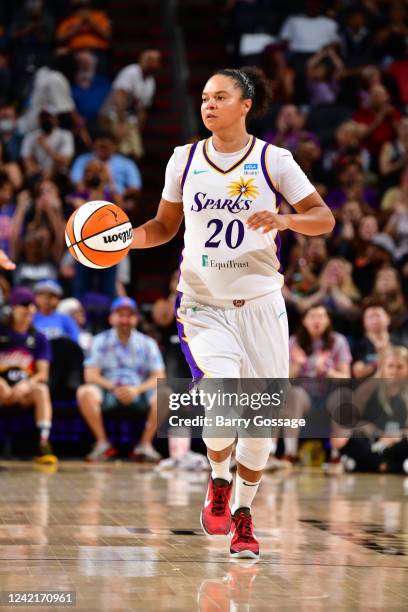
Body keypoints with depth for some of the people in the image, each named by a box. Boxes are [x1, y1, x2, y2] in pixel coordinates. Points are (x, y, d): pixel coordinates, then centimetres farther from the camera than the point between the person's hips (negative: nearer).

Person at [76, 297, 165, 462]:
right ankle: (102, 443, -21)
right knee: (85, 392, -32)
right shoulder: (100, 341, 9)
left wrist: (137, 390, -17)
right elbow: (90, 375, -1)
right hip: (108, 393, -1)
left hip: (138, 393, 1)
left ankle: (145, 444, -19)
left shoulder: (147, 343, 11)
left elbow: (159, 377, 1)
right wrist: (114, 388, -17)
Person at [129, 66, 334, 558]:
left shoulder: (273, 161, -2)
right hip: (203, 304, 0)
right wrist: (124, 239, -4)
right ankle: (219, 482, 6)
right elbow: (165, 226, 15)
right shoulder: (184, 160, 4)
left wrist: (284, 220, -21)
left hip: (260, 302, 0)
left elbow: (324, 218, -2)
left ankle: (243, 513, 24)